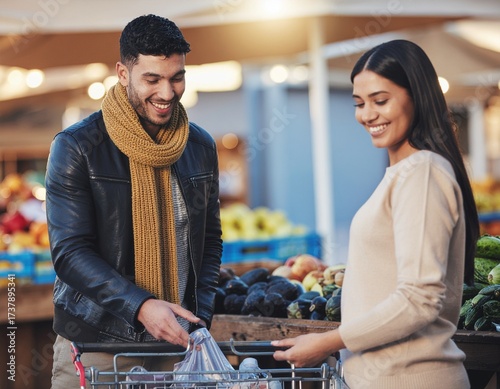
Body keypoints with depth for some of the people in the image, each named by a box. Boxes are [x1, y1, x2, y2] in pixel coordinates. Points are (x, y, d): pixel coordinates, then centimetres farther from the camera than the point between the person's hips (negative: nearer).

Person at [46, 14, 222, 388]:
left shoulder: (201, 146, 6)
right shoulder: (76, 148, -8)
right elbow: (69, 252, -13)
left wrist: (200, 316, 1)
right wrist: (141, 307, -25)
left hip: (176, 344, 3)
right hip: (94, 347, -3)